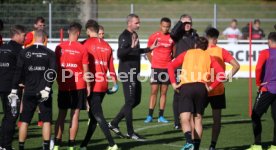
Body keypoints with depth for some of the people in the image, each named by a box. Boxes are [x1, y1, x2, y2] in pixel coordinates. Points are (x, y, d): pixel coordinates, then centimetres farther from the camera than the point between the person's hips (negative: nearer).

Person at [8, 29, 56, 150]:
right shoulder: (50, 53, -2)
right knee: (46, 120, 5)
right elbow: (51, 73, -11)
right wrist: (47, 89, -12)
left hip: (29, 92, 1)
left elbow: (18, 72, 1)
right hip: (44, 92, -1)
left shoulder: (24, 53, 2)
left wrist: (14, 90, 5)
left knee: (24, 121, 7)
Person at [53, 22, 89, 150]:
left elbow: (56, 66, 6)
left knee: (61, 115, 11)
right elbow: (85, 70, -4)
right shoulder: (82, 49, -7)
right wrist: (88, 85, 6)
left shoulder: (60, 47, -1)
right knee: (75, 115, 1)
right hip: (78, 86, -2)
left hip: (63, 86, 2)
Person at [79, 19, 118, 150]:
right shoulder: (106, 46, 9)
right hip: (103, 85, 6)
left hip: (93, 85, -6)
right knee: (94, 116, 12)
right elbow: (111, 67, 10)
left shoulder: (87, 44, -6)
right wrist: (115, 82, 17)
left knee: (97, 116, -7)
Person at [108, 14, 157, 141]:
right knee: (130, 102, -5)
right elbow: (120, 54, -26)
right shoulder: (124, 36, -14)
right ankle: (130, 133, 1)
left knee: (136, 100, 13)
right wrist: (131, 47, -41)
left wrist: (149, 49, 29)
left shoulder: (134, 35, 15)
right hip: (127, 73, -10)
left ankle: (114, 123, 20)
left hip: (134, 73, 10)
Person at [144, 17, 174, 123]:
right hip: (156, 68, -2)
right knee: (154, 91, -4)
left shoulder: (172, 38, 3)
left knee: (164, 92, 4)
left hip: (167, 68, 2)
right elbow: (148, 52, 8)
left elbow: (174, 53, 13)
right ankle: (150, 116, -1)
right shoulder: (154, 37, -1)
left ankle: (161, 116, 7)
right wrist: (153, 63, 2)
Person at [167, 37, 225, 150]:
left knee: (185, 119, -8)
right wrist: (211, 87, 8)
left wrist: (173, 83, 5)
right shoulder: (208, 57, 20)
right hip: (201, 87, 1)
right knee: (198, 119, 14)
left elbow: (171, 66, 6)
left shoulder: (187, 53, 20)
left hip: (186, 86, -1)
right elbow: (221, 74, 5)